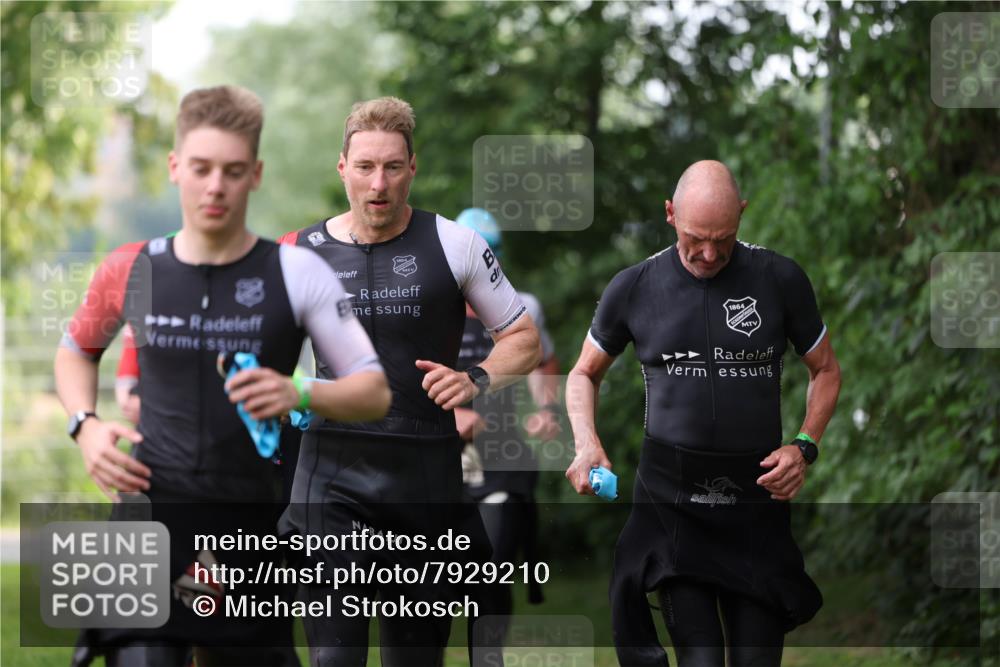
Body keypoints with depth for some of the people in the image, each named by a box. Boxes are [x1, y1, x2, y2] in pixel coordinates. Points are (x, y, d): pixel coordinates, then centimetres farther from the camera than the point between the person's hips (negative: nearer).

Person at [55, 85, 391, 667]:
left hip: (253, 529, 0)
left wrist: (301, 395, -24)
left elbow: (374, 393, -4)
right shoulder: (131, 271, 2)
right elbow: (77, 349, 23)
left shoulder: (297, 273, -4)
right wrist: (86, 425, 4)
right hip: (153, 511, 0)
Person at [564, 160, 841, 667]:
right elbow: (585, 373, 16)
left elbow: (825, 369, 12)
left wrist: (805, 445, -4)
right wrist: (586, 444, -3)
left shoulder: (780, 280, 0)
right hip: (672, 502, -1)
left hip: (757, 501, 1)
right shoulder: (634, 288, 2)